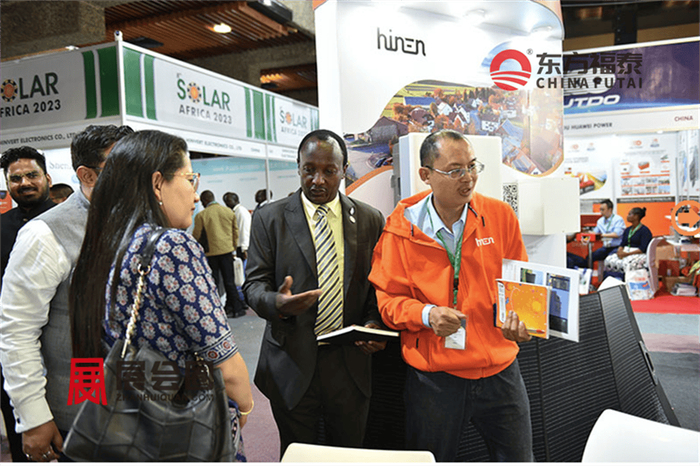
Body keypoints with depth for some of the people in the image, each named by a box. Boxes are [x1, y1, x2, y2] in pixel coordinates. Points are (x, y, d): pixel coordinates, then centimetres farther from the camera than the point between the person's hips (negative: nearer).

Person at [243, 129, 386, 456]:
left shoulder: (370, 220, 3)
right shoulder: (269, 219, -2)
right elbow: (254, 284, -3)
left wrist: (374, 323, -11)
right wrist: (277, 303, -25)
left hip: (350, 363, 2)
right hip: (293, 364, -1)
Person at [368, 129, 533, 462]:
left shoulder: (500, 215, -3)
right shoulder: (401, 228, -8)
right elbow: (387, 297, -3)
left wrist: (518, 319, -14)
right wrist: (426, 314, -21)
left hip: (499, 370, 2)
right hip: (431, 377, -1)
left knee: (518, 457, 18)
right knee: (433, 459, 18)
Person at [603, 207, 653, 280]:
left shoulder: (645, 230, -5)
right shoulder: (627, 230, 18)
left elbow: (643, 249, -14)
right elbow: (622, 244, 13)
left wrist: (627, 254, -21)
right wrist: (620, 250, -11)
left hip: (639, 254, -6)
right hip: (625, 251, 7)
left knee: (627, 263, -39)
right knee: (609, 260, -22)